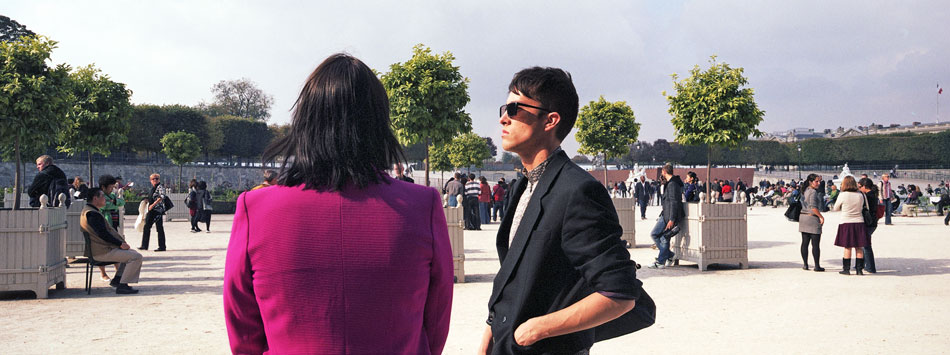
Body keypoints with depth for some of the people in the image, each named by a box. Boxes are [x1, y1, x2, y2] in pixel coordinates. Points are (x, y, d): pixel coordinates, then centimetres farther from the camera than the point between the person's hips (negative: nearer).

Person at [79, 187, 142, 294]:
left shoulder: (86, 211, 17)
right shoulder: (92, 214, -19)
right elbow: (103, 234, -24)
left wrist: (121, 242, 10)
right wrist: (121, 244, -16)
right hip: (102, 252, -11)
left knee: (131, 252, 23)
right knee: (136, 257, -16)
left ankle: (117, 279, 17)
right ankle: (122, 285, -13)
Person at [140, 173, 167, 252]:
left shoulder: (160, 187, -8)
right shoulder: (152, 188, 17)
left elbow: (162, 197, -24)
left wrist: (153, 205, -27)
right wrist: (147, 199, 10)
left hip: (158, 210, -9)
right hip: (151, 210, 9)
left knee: (159, 228, -5)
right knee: (147, 227, 10)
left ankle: (162, 246, 0)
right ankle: (144, 246, 17)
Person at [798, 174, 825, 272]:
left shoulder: (806, 190, 11)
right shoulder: (813, 192, -14)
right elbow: (813, 207, -21)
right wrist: (821, 217, -14)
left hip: (803, 217, 8)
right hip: (812, 218, -8)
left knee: (805, 242, 9)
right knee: (815, 244, -3)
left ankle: (805, 264, 11)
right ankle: (817, 266, -1)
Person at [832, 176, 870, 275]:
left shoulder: (842, 195, -9)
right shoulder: (860, 195, 0)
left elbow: (835, 208, 3)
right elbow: (861, 207, 13)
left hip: (846, 223, -3)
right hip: (859, 222, 3)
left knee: (847, 247, 3)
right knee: (859, 247, 7)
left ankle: (846, 269, 5)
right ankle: (860, 269, 9)